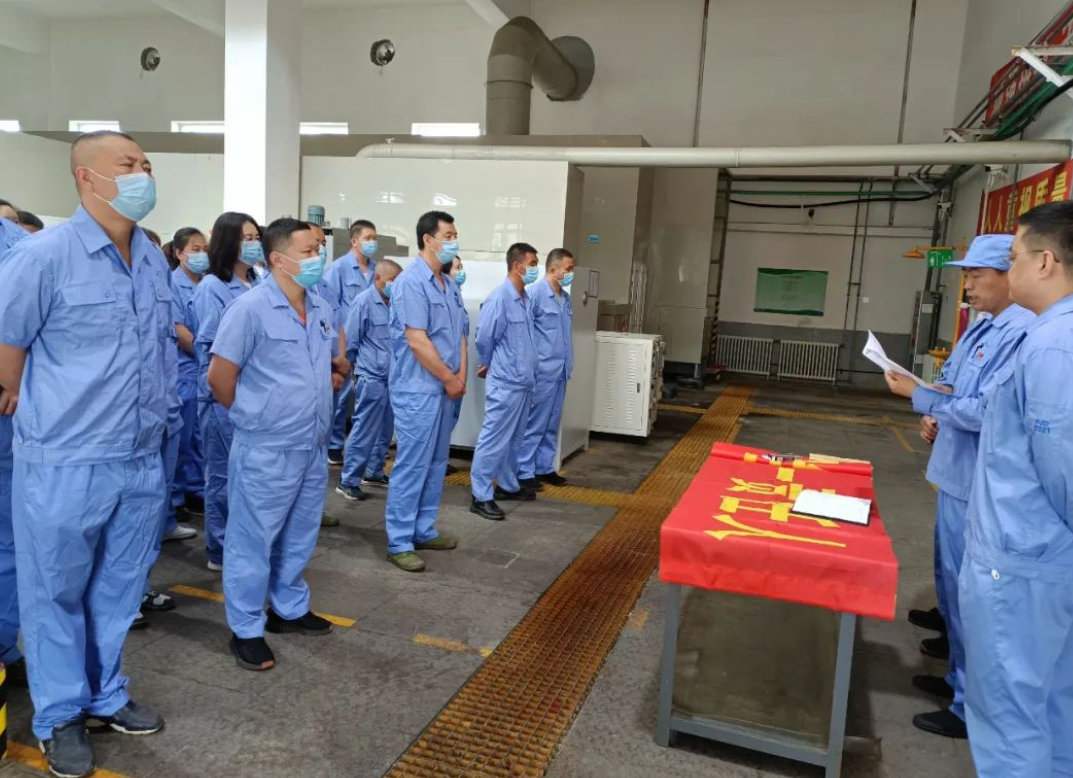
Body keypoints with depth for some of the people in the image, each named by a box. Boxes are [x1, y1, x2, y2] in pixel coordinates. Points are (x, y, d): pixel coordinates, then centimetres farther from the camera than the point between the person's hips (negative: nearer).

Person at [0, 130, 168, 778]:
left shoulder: (156, 259, 6)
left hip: (142, 461, 6)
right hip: (65, 464, -5)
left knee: (118, 589, 18)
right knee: (57, 593, 12)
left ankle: (106, 696, 38)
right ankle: (59, 716, 31)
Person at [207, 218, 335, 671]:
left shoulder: (322, 308, 6)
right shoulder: (250, 308, -15)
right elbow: (219, 376, -11)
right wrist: (252, 416, 1)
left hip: (313, 447, 7)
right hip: (266, 450, -7)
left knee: (299, 536, 19)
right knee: (253, 539, 7)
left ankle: (290, 609, 37)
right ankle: (246, 629, 22)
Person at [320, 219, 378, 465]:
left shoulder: (376, 270, 7)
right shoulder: (339, 268, -5)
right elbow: (331, 307, -8)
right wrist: (340, 339, -10)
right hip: (345, 342, -4)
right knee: (341, 393, 4)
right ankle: (334, 444, 16)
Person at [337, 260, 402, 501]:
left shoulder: (392, 303, 7)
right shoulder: (363, 302, -9)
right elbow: (351, 341, -5)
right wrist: (360, 366, 5)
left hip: (391, 377, 6)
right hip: (371, 378, -6)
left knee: (385, 430, 15)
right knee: (364, 431, -2)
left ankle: (374, 472, 29)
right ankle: (348, 481, 7)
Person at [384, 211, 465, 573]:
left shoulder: (447, 283, 13)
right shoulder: (411, 282, -15)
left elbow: (458, 333, 15)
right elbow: (417, 341, -20)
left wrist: (460, 375, 1)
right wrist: (450, 380, -13)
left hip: (443, 388, 9)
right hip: (418, 390, -9)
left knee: (436, 463, 15)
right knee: (412, 466, -3)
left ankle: (424, 531, 27)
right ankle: (399, 542, 8)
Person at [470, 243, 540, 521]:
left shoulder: (525, 298, 10)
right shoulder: (499, 298, -17)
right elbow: (484, 339, -11)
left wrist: (521, 371, 15)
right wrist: (487, 366, 5)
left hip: (523, 381, 9)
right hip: (505, 383, -9)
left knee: (514, 439, 18)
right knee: (494, 439, -3)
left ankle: (508, 485, 32)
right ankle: (481, 497, 4)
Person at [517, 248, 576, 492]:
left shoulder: (565, 298, 12)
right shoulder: (534, 294, -13)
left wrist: (568, 364, 13)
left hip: (560, 372, 8)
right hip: (541, 372, -8)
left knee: (552, 424, 15)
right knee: (534, 424, 0)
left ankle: (544, 468, 25)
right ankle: (524, 472, 9)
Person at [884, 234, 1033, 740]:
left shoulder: (1022, 334, -22)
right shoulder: (981, 328, 9)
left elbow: (987, 413, -25)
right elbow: (950, 381, 21)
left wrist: (918, 397, -15)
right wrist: (937, 415, 1)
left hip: (977, 484, -10)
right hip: (958, 473, 10)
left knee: (967, 590, 1)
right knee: (952, 581, 21)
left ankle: (972, 706, 17)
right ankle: (960, 676, 39)